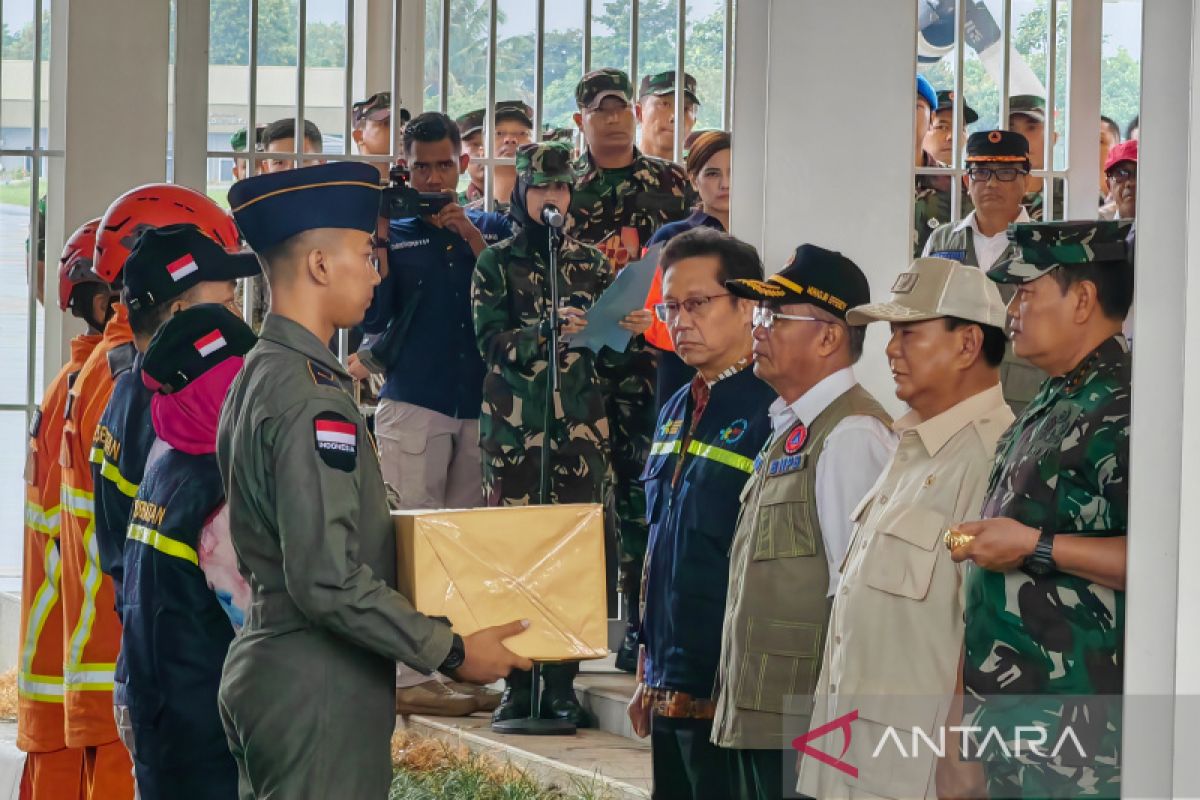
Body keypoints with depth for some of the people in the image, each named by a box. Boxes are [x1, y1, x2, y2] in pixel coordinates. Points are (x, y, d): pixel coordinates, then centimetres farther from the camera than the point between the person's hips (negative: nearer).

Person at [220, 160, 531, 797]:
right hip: (318, 694, -10)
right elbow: (328, 580, -24)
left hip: (265, 668, 10)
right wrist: (451, 653, -16)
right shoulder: (311, 398, -19)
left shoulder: (256, 378, 12)